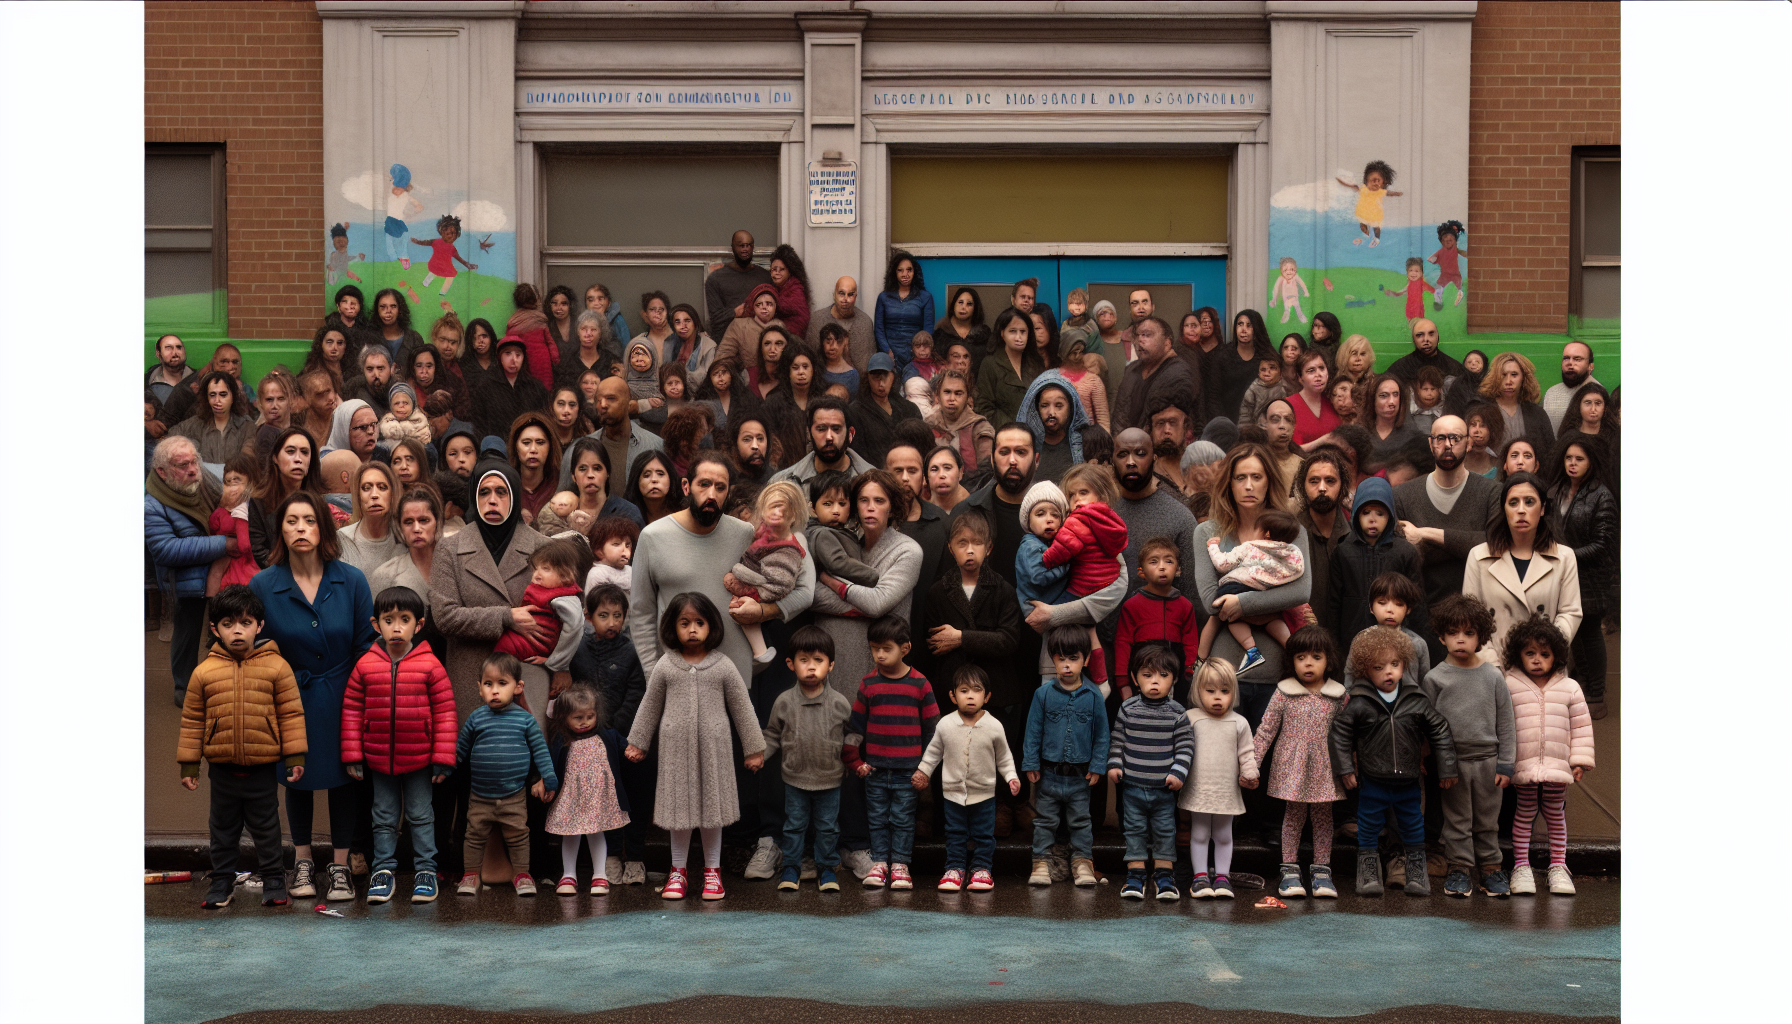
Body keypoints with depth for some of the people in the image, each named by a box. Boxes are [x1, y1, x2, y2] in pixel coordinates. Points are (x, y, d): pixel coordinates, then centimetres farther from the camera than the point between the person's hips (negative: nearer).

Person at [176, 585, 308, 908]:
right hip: (222, 769, 2)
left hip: (263, 767, -2)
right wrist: (188, 764, 5)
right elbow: (192, 720, 5)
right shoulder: (204, 672, -3)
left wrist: (295, 757, -4)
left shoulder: (276, 666, -7)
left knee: (266, 827, 10)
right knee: (223, 828, 15)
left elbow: (291, 713, -2)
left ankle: (273, 881, 22)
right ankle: (222, 881, 27)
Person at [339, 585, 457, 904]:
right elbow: (351, 710, 1)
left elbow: (445, 711, -7)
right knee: (384, 817, 13)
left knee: (421, 816, 10)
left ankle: (426, 870, 18)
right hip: (379, 758, 2)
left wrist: (443, 758, -9)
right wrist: (352, 756, -1)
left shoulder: (430, 665, -9)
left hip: (419, 759, -2)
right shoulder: (365, 665, -5)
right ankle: (383, 870, 22)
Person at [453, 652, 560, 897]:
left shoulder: (526, 720, -4)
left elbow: (540, 750, 2)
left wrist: (549, 779, 2)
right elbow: (459, 749, 10)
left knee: (518, 836, 7)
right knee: (475, 835, 9)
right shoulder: (476, 719, -2)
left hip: (514, 796, -1)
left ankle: (521, 874, 20)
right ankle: (471, 874, 21)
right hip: (480, 796, 1)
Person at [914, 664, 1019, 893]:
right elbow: (934, 751, 7)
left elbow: (1004, 757, 3)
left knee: (983, 834, 7)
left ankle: (981, 869, 18)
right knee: (955, 834, 9)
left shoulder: (994, 727, -10)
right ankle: (955, 869, 18)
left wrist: (1011, 777, -5)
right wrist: (923, 771, 7)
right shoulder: (945, 725, -8)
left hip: (984, 794, -1)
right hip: (953, 792, 1)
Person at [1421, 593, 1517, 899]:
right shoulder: (1434, 678, -2)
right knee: (1457, 819, 5)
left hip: (1488, 760, 1)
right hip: (1452, 760, -1)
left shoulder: (1493, 676, 2)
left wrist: (1505, 764, 1)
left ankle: (1490, 868, 19)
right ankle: (1459, 869, 14)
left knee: (1488, 820, 9)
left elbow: (1506, 723, 4)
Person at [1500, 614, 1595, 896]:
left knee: (1556, 815, 9)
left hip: (1558, 766, 2)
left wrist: (1580, 761, 5)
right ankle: (1520, 866, 13)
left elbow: (1581, 725, 9)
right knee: (1524, 814, 4)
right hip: (1522, 767, -1)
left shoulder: (1570, 689, 5)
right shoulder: (1509, 686, 0)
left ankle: (1558, 866, 18)